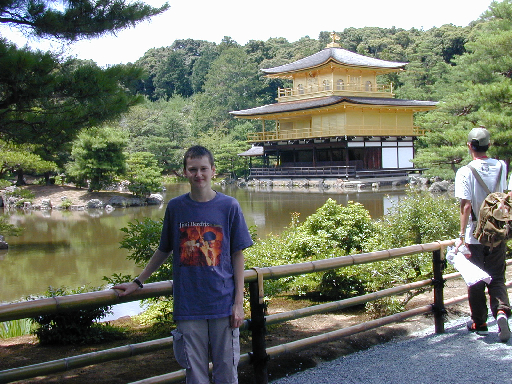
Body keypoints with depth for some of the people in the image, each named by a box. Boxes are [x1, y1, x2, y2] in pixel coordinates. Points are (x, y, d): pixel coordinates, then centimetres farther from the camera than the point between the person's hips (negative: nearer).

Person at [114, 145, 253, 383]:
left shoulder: (229, 206, -1)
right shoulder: (175, 207, 3)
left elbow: (238, 256, 1)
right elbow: (164, 251, 15)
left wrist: (239, 302, -3)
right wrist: (137, 282, 17)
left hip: (223, 303, -1)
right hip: (188, 306, 1)